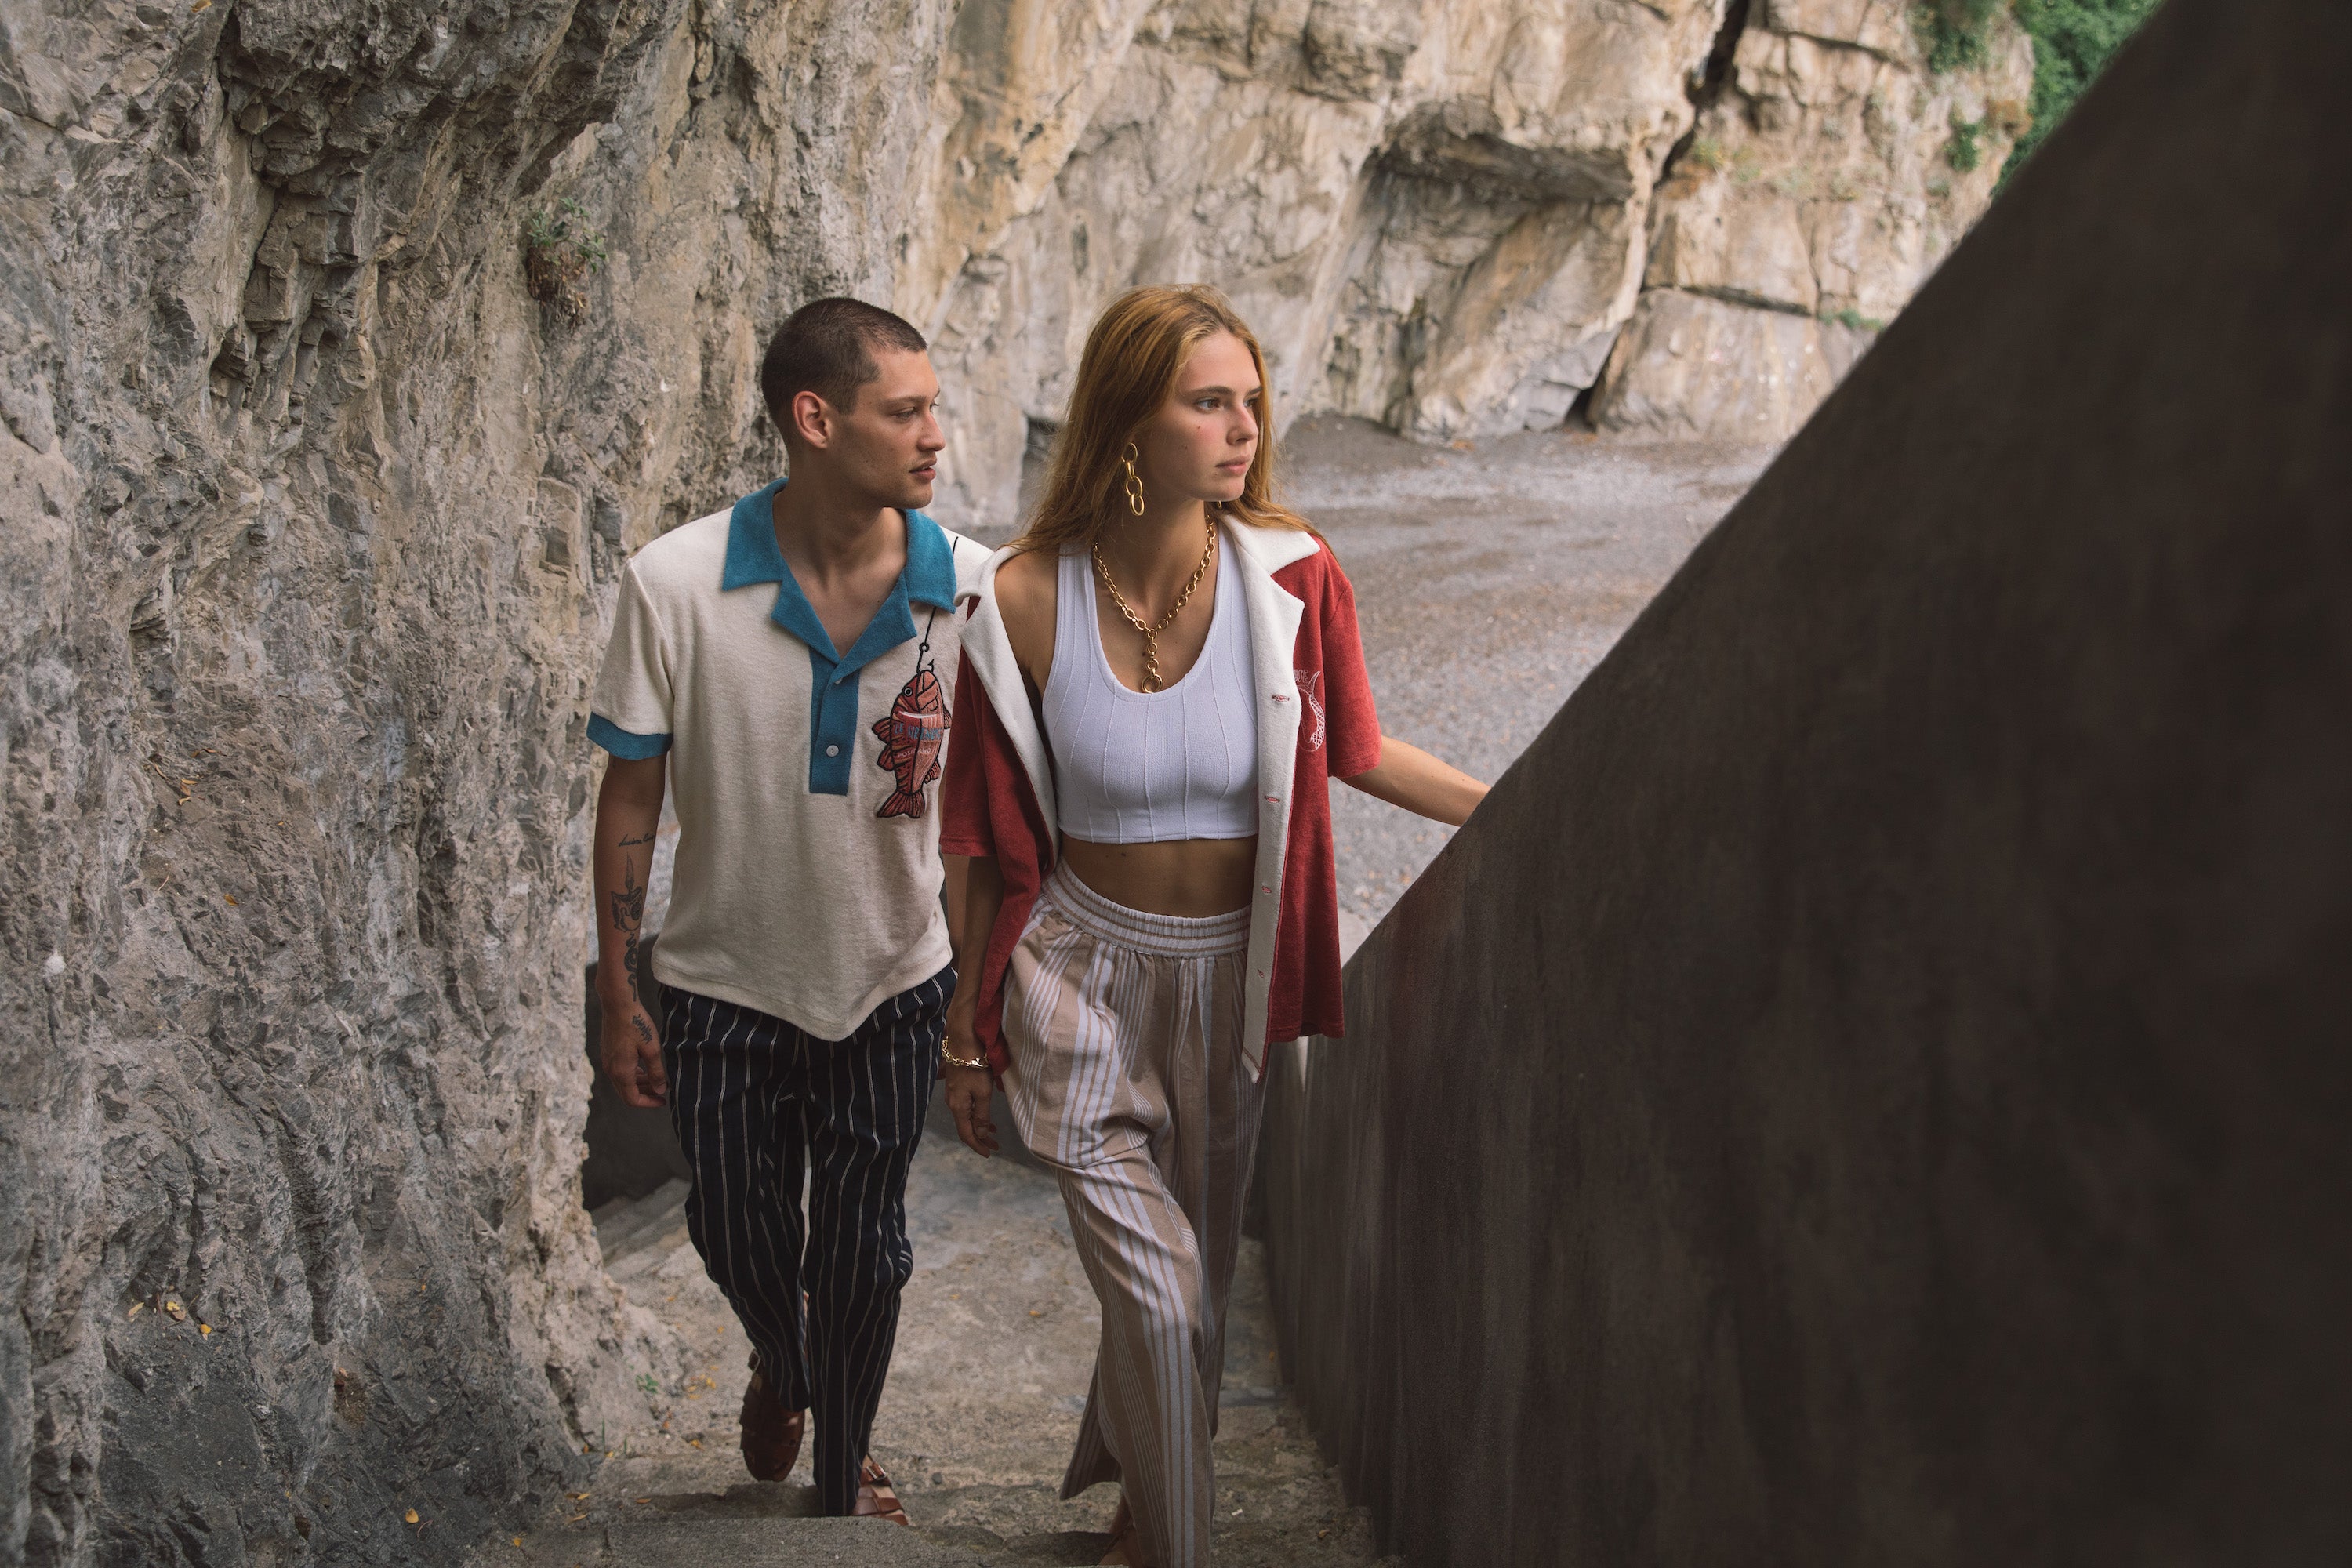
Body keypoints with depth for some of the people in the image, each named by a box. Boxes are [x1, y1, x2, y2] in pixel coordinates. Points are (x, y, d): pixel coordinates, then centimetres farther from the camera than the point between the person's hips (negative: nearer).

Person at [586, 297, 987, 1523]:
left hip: (893, 982, 1)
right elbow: (630, 796, -9)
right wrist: (618, 994, -6)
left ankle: (844, 1474, 39)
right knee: (739, 1240, 17)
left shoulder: (968, 587, -16)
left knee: (862, 1251, 13)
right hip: (724, 986, 0)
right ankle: (781, 1365, 53)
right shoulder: (676, 584, -20)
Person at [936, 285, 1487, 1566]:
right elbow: (996, 845, -5)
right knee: (1159, 1293, -11)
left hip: (1227, 977, 3)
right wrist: (969, 1030, 3)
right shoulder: (1025, 604, -16)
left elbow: (1354, 752, 5)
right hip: (1085, 974, -2)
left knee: (1195, 1280, 16)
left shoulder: (1290, 578, -13)